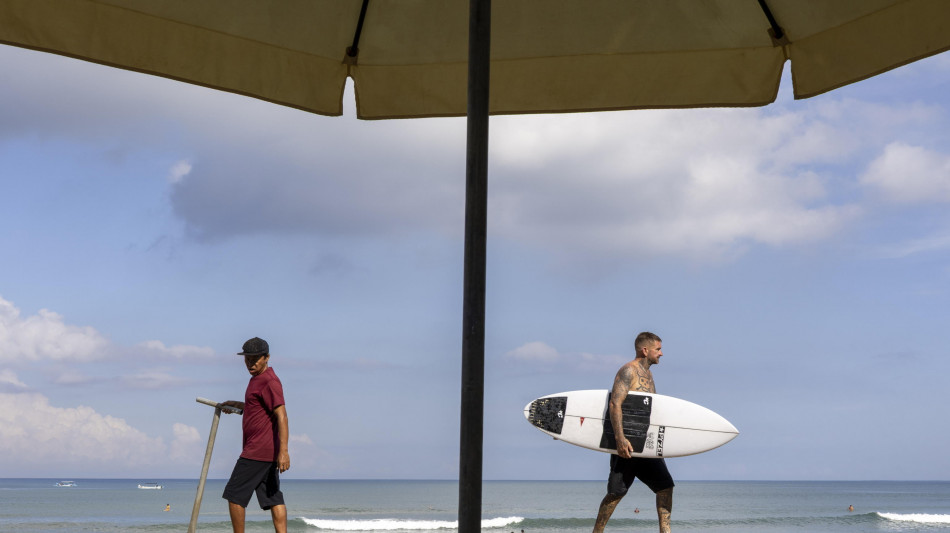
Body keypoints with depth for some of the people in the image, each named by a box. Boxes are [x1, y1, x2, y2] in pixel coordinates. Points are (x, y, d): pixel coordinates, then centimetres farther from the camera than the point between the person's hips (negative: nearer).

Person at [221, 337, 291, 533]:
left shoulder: (269, 381, -14)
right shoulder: (257, 379, 18)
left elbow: (281, 415, -22)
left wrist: (283, 451, -28)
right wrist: (236, 404, 38)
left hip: (258, 451, -10)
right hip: (268, 452, 10)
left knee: (234, 495, -3)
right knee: (272, 497, 4)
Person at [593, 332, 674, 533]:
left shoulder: (648, 374, 17)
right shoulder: (628, 371, -11)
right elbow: (614, 404, -21)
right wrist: (620, 438, -30)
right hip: (627, 443, -8)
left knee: (665, 486, 2)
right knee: (616, 492, -4)